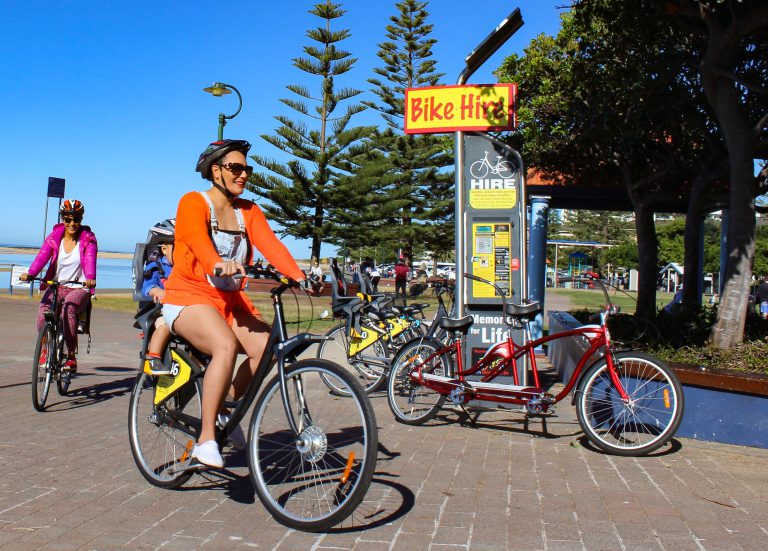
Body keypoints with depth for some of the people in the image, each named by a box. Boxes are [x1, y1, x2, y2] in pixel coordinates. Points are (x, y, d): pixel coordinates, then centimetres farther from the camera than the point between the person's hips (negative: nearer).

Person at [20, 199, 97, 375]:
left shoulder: (88, 239, 0)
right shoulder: (54, 237, 5)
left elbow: (90, 259, -18)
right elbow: (43, 256, -12)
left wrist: (90, 278, -39)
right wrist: (30, 273, -32)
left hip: (79, 288, -2)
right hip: (56, 285, 2)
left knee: (68, 308, -34)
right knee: (44, 310, -26)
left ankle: (71, 357, -21)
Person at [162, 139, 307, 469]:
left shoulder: (248, 211, 10)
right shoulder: (193, 202, -6)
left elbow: (269, 244, -8)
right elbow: (198, 240, -27)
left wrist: (298, 275, -26)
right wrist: (218, 265, -49)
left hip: (230, 299, 6)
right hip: (190, 296, -5)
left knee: (265, 349, -20)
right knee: (226, 346, -33)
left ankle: (224, 408, 6)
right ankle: (206, 439, -22)